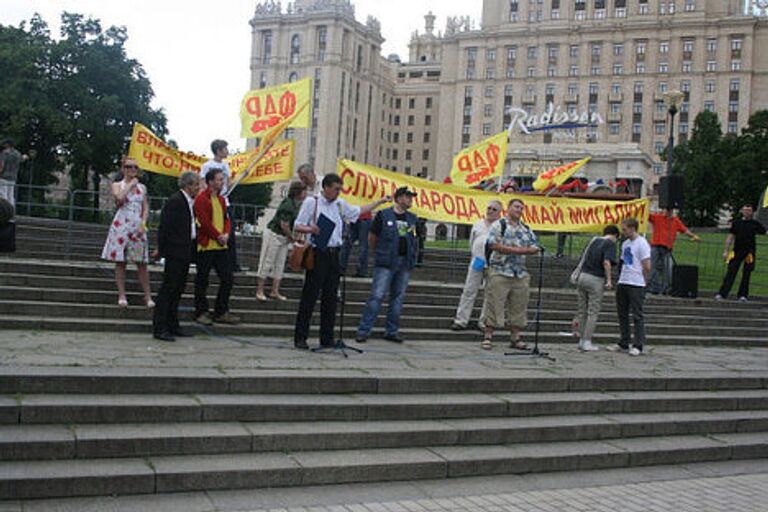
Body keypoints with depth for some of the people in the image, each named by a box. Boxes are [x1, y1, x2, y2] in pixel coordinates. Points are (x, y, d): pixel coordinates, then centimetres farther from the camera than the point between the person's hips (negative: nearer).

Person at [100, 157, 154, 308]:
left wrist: (143, 224, -3)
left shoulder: (142, 187, 14)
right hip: (121, 226, -2)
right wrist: (130, 185, -5)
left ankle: (148, 296, 3)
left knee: (142, 262, 0)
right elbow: (120, 199, -15)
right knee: (120, 262, -1)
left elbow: (146, 208, 12)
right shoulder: (117, 185, 6)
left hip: (138, 226, 2)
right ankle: (122, 295, 4)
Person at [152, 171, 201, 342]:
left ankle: (173, 326, 22)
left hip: (185, 252, 9)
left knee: (178, 289, 14)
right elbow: (164, 226, -15)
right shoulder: (175, 200, -14)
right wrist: (161, 249, -14)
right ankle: (159, 328, -2)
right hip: (175, 252, -9)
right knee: (168, 288, -6)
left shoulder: (190, 202, 14)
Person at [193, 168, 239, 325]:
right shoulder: (201, 199, -10)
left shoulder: (221, 199, 15)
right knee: (202, 281, 3)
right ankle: (201, 313, 12)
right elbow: (204, 222, -16)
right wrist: (218, 236, -11)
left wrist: (226, 234, -1)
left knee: (227, 279, 6)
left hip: (221, 246, 8)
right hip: (206, 246, -8)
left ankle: (221, 312, 15)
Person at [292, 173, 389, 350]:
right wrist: (309, 229, -24)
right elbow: (297, 226, -3)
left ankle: (327, 338, 14)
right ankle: (300, 337, 1)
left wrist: (380, 202, 31)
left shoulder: (340, 204, 16)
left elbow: (358, 211, 31)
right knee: (310, 296, -5)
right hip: (318, 254, -6)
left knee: (330, 297, 7)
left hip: (334, 254, 6)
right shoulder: (311, 202, -1)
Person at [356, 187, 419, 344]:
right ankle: (363, 330, -4)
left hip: (405, 263, 5)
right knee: (377, 296, -8)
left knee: (398, 297, 8)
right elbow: (372, 238, 6)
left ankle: (392, 331, 17)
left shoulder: (412, 218, 14)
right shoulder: (383, 215, 0)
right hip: (386, 263, -5)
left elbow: (415, 240, 22)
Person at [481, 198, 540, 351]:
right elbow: (493, 244, -14)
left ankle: (515, 338, 16)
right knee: (494, 304, -5)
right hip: (500, 272, -6)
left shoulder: (526, 229, 16)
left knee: (518, 306, 7)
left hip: (521, 274, 6)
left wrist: (522, 250, -8)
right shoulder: (499, 225, -1)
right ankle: (488, 337, 1)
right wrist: (514, 249, -13)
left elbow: (535, 247, 12)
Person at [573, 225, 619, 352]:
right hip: (596, 279, -6)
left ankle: (582, 340, 17)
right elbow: (606, 262, -18)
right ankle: (587, 342, 1)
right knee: (593, 312, 1)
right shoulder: (610, 244, -4)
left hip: (583, 276, 6)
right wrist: (609, 280, -14)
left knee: (582, 310, 12)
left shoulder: (594, 240, 15)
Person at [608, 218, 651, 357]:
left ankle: (638, 346, 2)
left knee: (637, 315, -3)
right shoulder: (625, 244, 15)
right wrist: (622, 278, 11)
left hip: (636, 285, -8)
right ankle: (624, 344, 20)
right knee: (623, 314, 12)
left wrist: (643, 283, -5)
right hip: (622, 283, 9)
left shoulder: (642, 244, -11)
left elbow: (647, 267, -13)